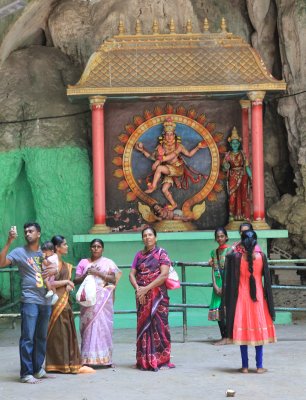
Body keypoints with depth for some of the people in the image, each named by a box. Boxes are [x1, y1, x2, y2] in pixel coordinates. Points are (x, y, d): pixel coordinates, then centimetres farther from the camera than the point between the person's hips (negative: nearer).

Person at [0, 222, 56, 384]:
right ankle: (26, 373, -5)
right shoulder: (19, 252, -1)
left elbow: (56, 266, 17)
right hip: (29, 301, -5)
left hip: (46, 301, 5)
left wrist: (55, 269, -7)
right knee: (28, 338, -7)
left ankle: (38, 369, 23)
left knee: (41, 338, 13)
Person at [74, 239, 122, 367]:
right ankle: (88, 358, -4)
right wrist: (86, 274, -8)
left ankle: (105, 358, -6)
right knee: (88, 327, -6)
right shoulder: (83, 262, 14)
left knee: (103, 326, -8)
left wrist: (98, 273, -11)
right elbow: (76, 280, 9)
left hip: (103, 300, -1)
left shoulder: (108, 263, 11)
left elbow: (113, 279, -2)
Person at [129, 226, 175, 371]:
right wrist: (137, 288, -11)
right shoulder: (139, 255, 14)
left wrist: (147, 288, -16)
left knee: (158, 325, -6)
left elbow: (164, 274, -10)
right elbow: (132, 274, 9)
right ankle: (144, 361, 7)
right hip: (142, 296, 4)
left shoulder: (161, 253, 0)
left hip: (158, 295, -4)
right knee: (143, 325, 3)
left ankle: (160, 360, -2)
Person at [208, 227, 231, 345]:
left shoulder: (230, 250, -3)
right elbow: (213, 269, 9)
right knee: (217, 310, 3)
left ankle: (226, 337, -7)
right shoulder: (214, 252, 14)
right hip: (218, 283, 6)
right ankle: (224, 336, 8)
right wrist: (215, 285, -4)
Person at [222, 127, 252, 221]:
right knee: (232, 196, -5)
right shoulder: (228, 155, 5)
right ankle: (232, 216, -3)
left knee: (243, 195, -3)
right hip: (232, 177, 0)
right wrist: (225, 167, -20)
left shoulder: (242, 154, 4)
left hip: (242, 176, 0)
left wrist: (251, 177, -8)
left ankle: (244, 216, 1)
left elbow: (247, 167, 1)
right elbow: (224, 168, 4)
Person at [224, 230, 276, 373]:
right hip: (258, 297, 0)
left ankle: (245, 366, 8)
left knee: (243, 329, 6)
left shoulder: (236, 256, -10)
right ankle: (259, 366, 10)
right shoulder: (261, 256, -7)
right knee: (259, 328, 8)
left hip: (241, 296, 0)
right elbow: (267, 278, -3)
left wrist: (233, 249, 11)